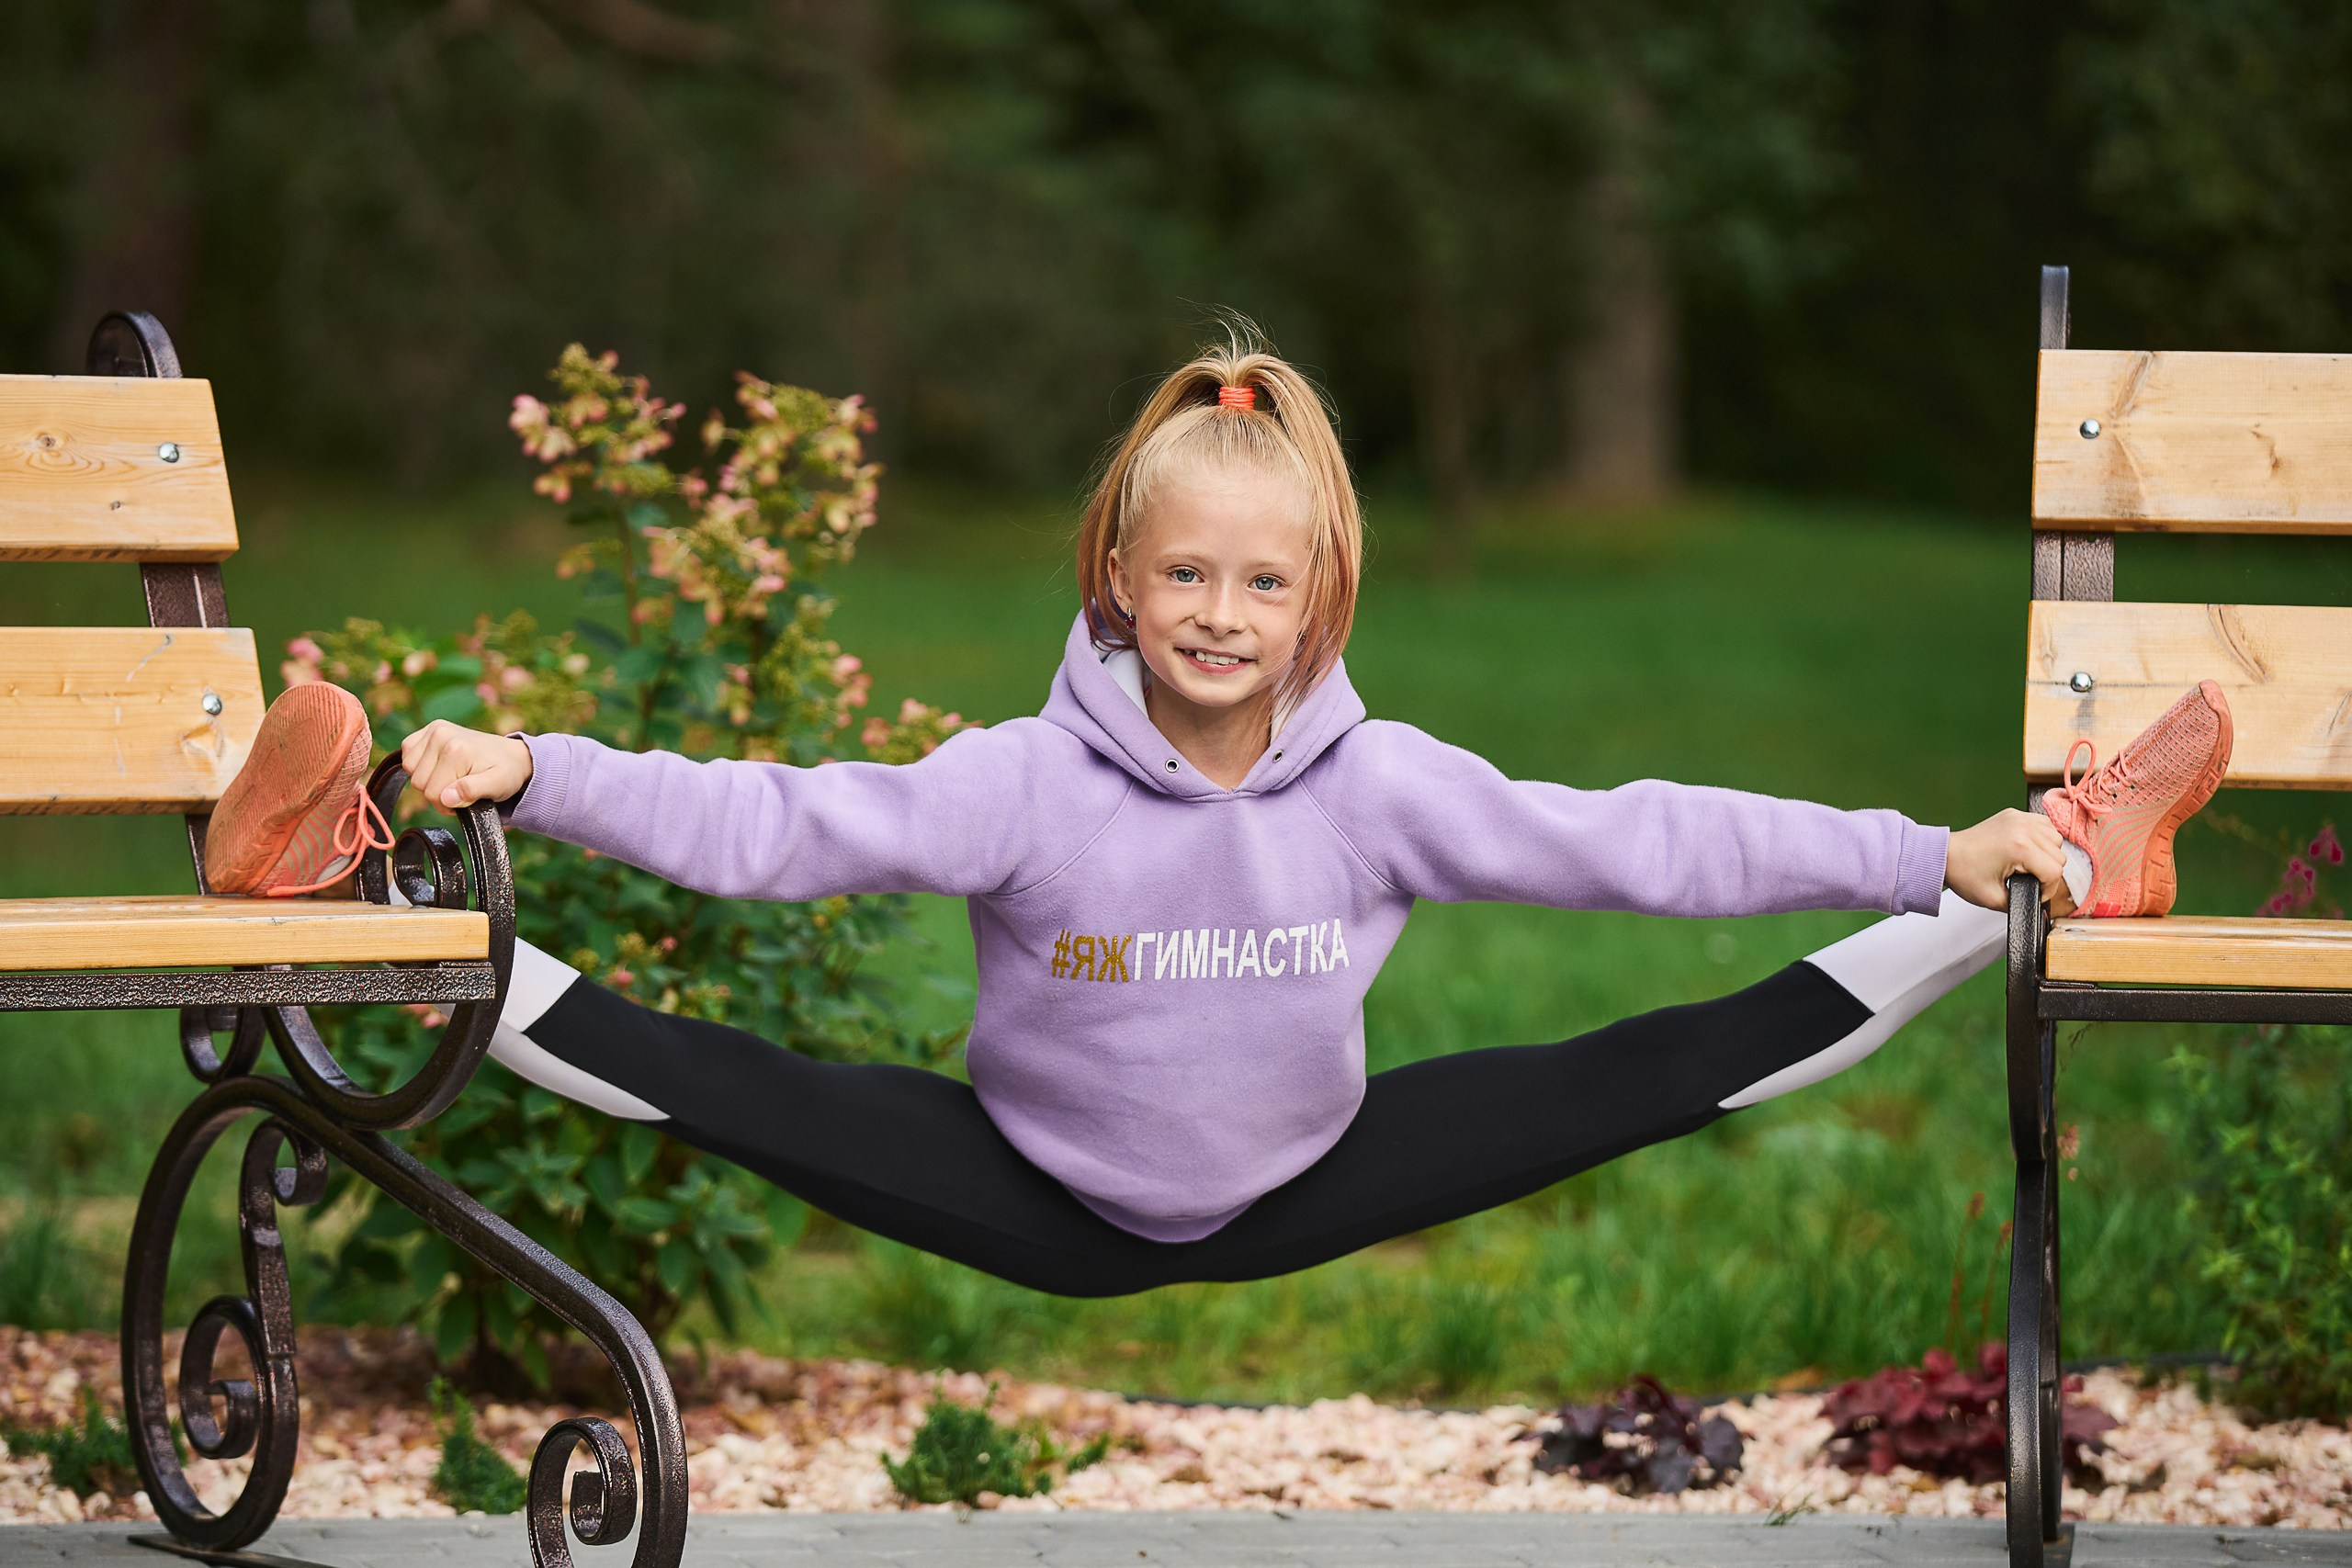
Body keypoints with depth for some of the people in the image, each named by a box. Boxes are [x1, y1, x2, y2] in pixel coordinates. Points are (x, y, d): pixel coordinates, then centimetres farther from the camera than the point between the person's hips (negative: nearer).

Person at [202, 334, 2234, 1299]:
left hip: (1297, 1194, 2)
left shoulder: (1382, 789, -14)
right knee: (752, 1099, -24)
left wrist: (1945, 857, -16)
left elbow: (1631, 841, -12)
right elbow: (770, 825, -24)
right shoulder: (1026, 785, -19)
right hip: (1044, 1202, -2)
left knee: (1676, 1070, -6)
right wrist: (524, 780, -38)